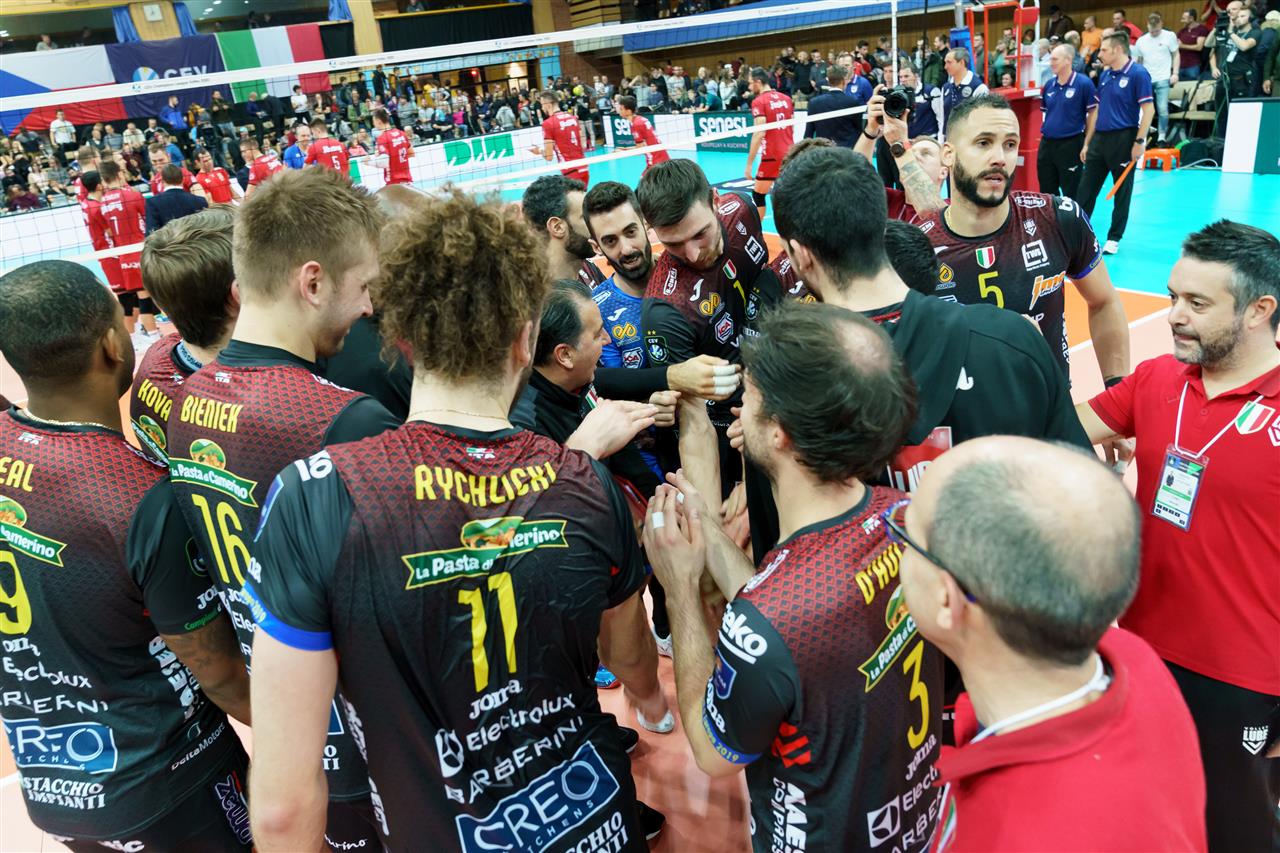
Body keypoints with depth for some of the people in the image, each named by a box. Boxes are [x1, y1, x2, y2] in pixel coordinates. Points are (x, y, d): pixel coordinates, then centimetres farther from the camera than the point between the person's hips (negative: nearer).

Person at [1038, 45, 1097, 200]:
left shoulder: (1084, 83, -9)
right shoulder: (1049, 85, 7)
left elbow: (1093, 114, -6)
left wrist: (1087, 143, -7)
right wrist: (1045, 130, 14)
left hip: (1071, 144, -6)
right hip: (1046, 143, 6)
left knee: (1071, 193, 2)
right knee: (1046, 192, 13)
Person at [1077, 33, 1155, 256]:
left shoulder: (1138, 74, -9)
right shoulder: (1104, 75, 12)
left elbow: (1148, 109, -13)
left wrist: (1139, 141, -18)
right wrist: (1087, 143, 12)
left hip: (1123, 139, -7)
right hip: (1099, 138, 7)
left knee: (1122, 192, 3)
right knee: (1086, 188, 6)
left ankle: (1114, 238, 11)